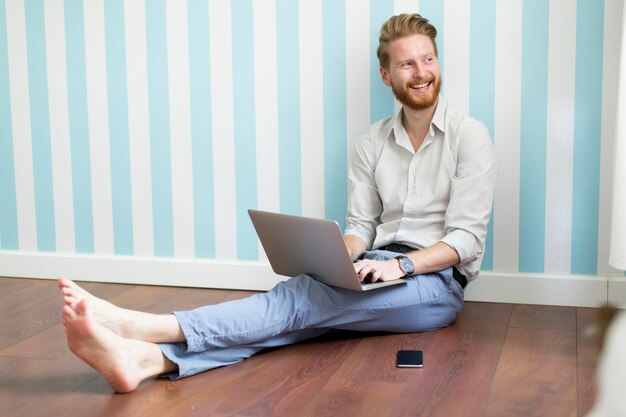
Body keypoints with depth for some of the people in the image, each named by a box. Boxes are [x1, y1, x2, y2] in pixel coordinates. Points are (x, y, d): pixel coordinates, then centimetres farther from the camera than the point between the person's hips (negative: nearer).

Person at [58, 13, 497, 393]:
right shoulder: (372, 143, 12)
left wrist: (401, 264, -22)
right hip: (381, 273, 4)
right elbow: (360, 225, 10)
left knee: (305, 298, -30)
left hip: (436, 281, -4)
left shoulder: (469, 136, -2)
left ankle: (139, 326, -45)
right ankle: (147, 359, -50)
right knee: (301, 304, -28)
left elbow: (466, 238, -8)